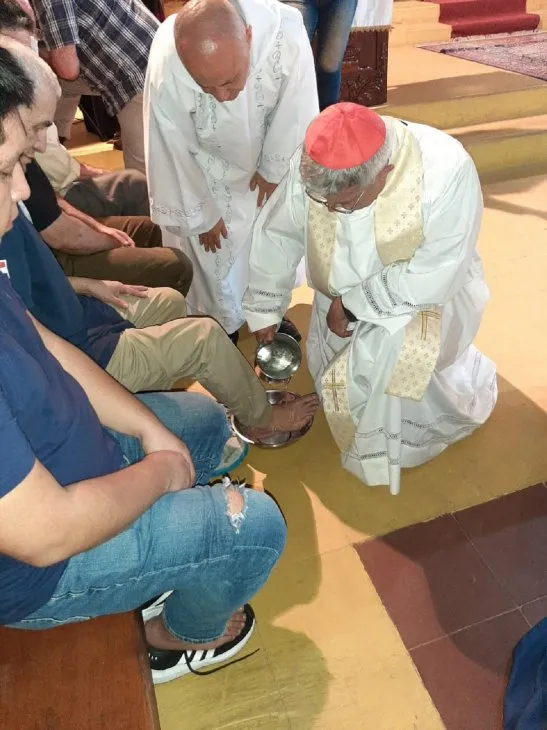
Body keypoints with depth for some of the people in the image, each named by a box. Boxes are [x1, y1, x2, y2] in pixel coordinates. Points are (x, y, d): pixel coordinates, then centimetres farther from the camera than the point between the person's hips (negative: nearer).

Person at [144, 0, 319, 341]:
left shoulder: (286, 30, -37)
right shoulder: (167, 67, -38)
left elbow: (295, 115, -20)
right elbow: (174, 153, -23)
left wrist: (273, 170, -8)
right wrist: (201, 216, -11)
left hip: (271, 159, 2)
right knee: (216, 259, 7)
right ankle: (223, 327, 36)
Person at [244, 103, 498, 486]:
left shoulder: (447, 174, -34)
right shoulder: (312, 165, -23)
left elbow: (432, 279, -29)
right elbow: (276, 235, -8)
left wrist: (354, 305, -24)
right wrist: (265, 310, 1)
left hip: (425, 293, -3)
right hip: (344, 295, 4)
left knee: (388, 358, -20)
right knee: (333, 371, 3)